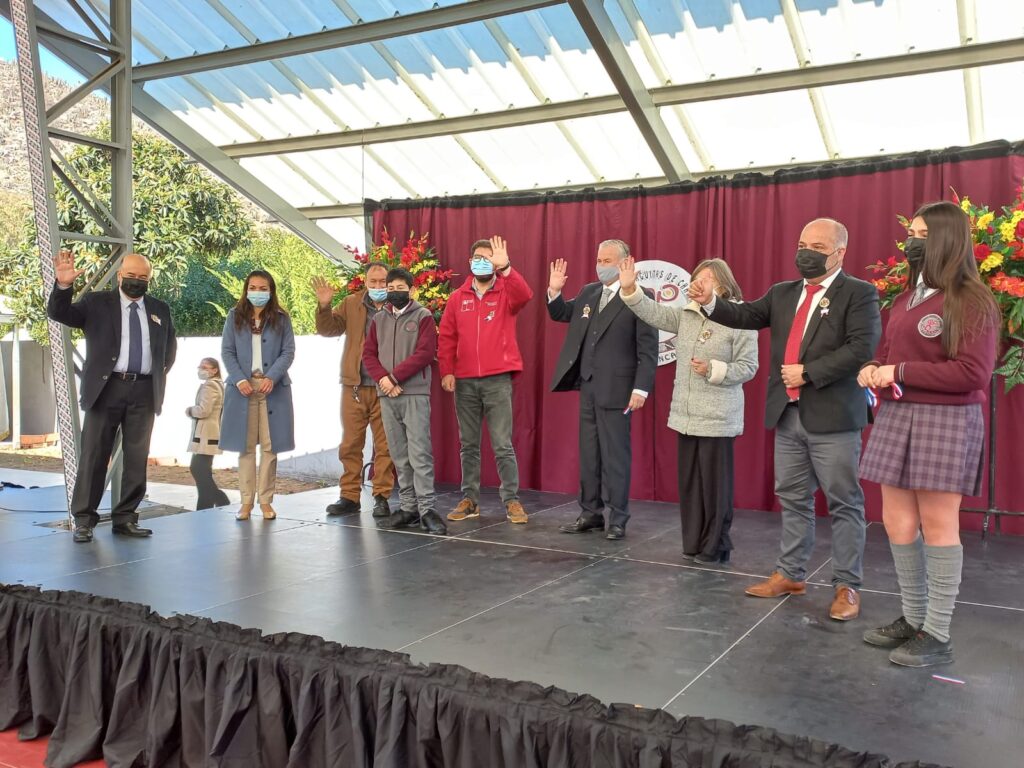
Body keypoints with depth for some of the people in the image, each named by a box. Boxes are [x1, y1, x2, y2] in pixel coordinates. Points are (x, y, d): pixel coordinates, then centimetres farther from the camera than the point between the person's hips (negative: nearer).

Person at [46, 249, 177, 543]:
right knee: (94, 454, -1)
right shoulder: (96, 302, 5)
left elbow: (170, 346, 27)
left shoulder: (160, 309, 14)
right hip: (106, 388, -3)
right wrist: (63, 285, -25)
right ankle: (84, 519, 7)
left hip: (144, 391, 3)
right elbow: (59, 313, -8)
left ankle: (125, 518, 14)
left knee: (137, 458, 5)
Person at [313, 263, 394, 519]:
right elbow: (328, 329, 6)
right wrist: (324, 306, -11)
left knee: (384, 445, 2)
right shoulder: (351, 303, 9)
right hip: (354, 385, 3)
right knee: (350, 444, 8)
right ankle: (349, 496, 16)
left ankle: (382, 497, 9)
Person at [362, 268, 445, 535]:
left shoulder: (423, 316, 2)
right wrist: (383, 378, -8)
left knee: (419, 452, -9)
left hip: (415, 394, -5)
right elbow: (368, 354, 11)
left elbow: (425, 353, -8)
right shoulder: (379, 319, 16)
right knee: (399, 455, 6)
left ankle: (426, 509, -7)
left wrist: (395, 377, -12)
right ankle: (408, 508, 10)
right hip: (387, 395, 5)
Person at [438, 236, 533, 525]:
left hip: (497, 380, -3)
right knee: (468, 444, 10)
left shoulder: (506, 292, 2)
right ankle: (470, 499, 18)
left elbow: (524, 295, -22)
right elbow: (446, 337, 7)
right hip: (464, 381, 3)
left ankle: (512, 501, 5)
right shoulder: (457, 297, 9)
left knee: (503, 445, -2)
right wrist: (447, 371, -2)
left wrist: (505, 267, -34)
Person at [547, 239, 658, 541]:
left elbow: (649, 349, -12)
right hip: (588, 386, 7)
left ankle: (617, 519, 9)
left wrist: (641, 389, -18)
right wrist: (554, 291, 5)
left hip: (617, 389, -6)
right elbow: (561, 314, 24)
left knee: (616, 455, 0)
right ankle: (590, 513, 22)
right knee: (588, 453, 12)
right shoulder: (588, 292, 11)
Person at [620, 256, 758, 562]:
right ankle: (693, 543, 24)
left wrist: (713, 370, -21)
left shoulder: (740, 320, -9)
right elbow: (654, 312, 2)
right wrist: (629, 289, -10)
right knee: (688, 480, 12)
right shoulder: (686, 316, 8)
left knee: (714, 482, 1)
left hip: (718, 417, -6)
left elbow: (748, 366, -10)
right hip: (686, 414, 6)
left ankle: (716, 547, 14)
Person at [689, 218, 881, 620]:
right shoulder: (782, 293, 14)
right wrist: (710, 302, -13)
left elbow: (862, 348, -16)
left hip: (833, 417, -6)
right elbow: (746, 316, 5)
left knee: (844, 503, 3)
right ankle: (790, 574, 27)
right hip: (788, 415, 6)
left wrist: (808, 372, -17)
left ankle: (847, 586, 12)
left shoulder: (859, 293, -5)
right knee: (792, 499, 15)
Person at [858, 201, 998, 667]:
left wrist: (900, 373, -17)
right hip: (896, 418, 8)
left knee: (937, 526, -1)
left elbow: (973, 372, -17)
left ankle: (938, 636, 9)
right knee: (897, 523, 9)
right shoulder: (905, 300, 15)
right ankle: (913, 619, 22)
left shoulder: (971, 302, -9)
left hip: (945, 421, -7)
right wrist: (874, 369, 3)